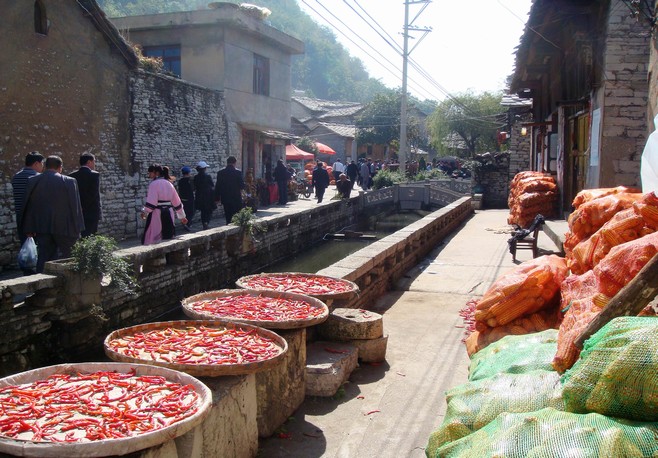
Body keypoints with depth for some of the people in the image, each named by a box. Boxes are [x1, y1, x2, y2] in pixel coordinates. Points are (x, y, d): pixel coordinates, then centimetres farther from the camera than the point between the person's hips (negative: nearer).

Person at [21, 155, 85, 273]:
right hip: (63, 227, -3)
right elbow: (75, 206, -6)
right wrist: (77, 229, 1)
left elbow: (27, 206, 6)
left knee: (43, 256, 8)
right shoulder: (69, 182, -8)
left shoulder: (32, 181, 3)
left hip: (41, 227, 3)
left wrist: (29, 228, 11)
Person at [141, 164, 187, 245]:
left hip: (157, 215, -7)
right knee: (167, 238, 14)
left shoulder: (154, 184, -10)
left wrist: (144, 212, -6)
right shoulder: (169, 184, 12)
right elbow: (177, 202, 15)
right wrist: (182, 216, 20)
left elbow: (151, 202, -18)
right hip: (168, 215, 7)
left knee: (151, 240, -4)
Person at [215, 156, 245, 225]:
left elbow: (217, 187, 2)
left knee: (228, 218, 9)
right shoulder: (238, 172, -8)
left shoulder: (220, 172, 0)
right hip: (236, 198, -3)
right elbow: (242, 186, -9)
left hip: (225, 199, 3)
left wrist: (217, 198, 10)